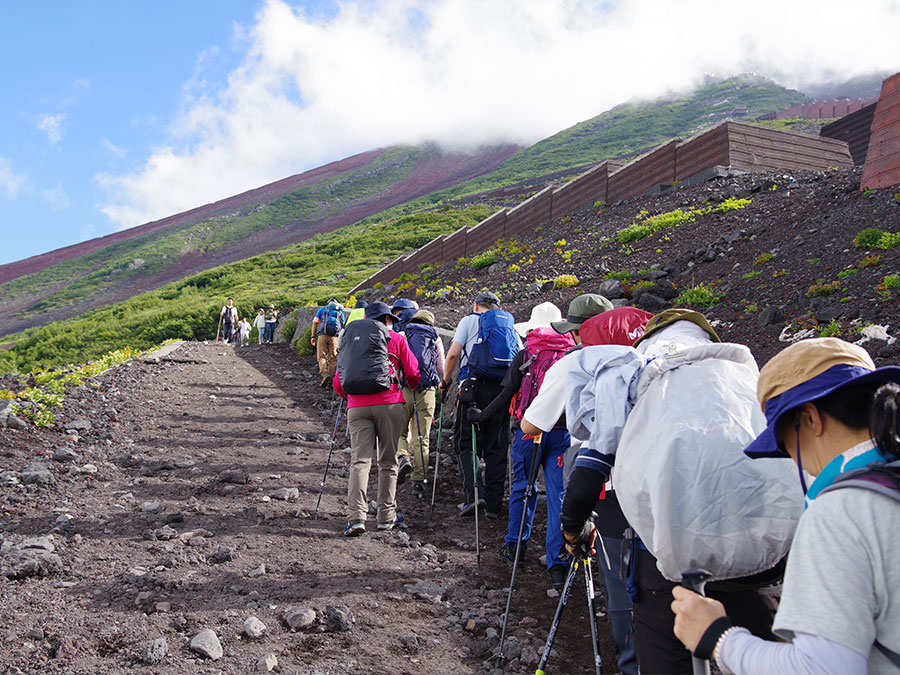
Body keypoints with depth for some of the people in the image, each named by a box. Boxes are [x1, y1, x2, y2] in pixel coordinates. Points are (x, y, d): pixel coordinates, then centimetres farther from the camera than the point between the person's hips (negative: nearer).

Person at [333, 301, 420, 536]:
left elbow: (338, 382, 16)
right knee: (388, 462, 7)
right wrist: (411, 388, 30)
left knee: (359, 460, -1)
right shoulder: (395, 338, 11)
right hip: (389, 403, -2)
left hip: (357, 405, 2)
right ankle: (386, 516, 12)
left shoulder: (351, 339, 20)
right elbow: (413, 374, 8)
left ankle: (356, 517, -13)